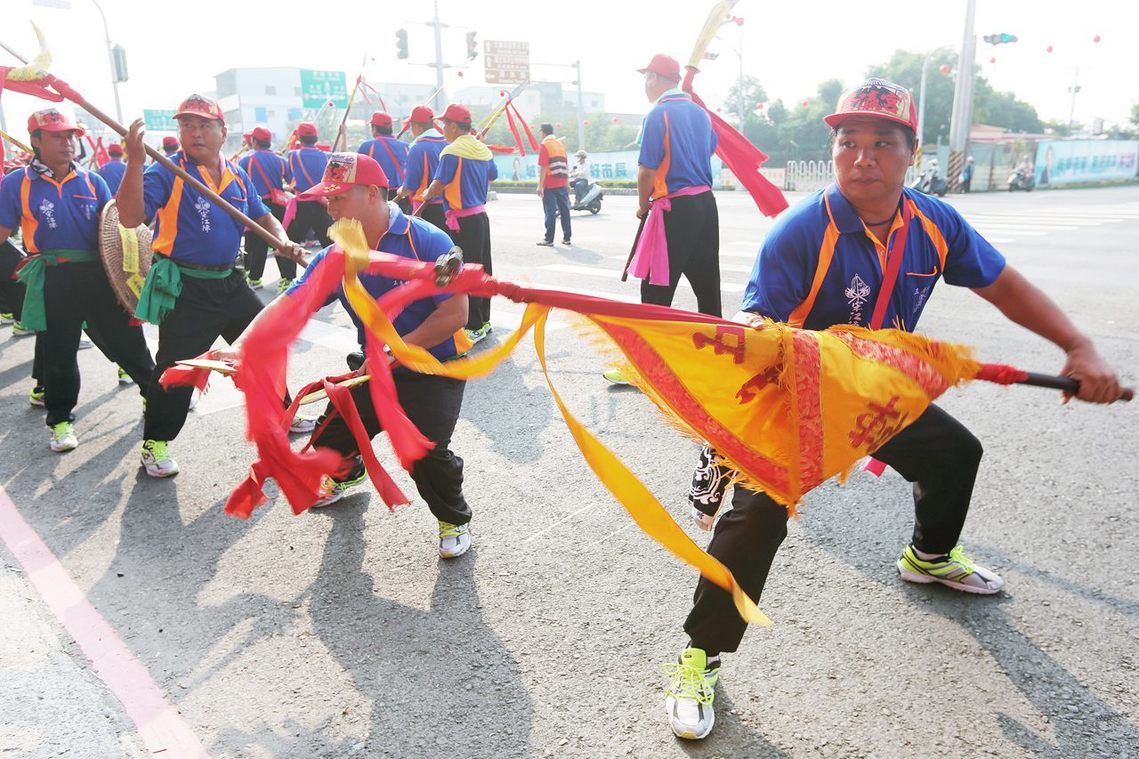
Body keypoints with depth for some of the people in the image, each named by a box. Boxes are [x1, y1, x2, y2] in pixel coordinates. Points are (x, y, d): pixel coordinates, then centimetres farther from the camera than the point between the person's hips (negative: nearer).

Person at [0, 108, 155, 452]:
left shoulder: (92, 181, 6)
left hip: (98, 274, 1)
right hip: (53, 281, -1)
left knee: (127, 339, 8)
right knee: (57, 352, 9)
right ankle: (60, 419, 25)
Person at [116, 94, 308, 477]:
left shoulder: (238, 175, 7)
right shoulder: (167, 172, -11)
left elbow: (263, 217, 17)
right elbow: (131, 217, -24)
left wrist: (282, 241, -3)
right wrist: (135, 161, -35)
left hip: (229, 282, 6)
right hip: (185, 290, -6)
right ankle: (155, 444, 16)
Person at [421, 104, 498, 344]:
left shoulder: (452, 151, -14)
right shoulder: (483, 150, 9)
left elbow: (438, 185, -16)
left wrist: (427, 195, 4)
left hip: (462, 221, -8)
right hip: (481, 216, 8)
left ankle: (474, 327, 1)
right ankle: (484, 320, 23)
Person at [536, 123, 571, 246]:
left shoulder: (544, 145, -7)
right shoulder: (561, 144, 13)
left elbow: (543, 167, -14)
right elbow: (566, 166, 15)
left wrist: (540, 185, -13)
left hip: (549, 185, -6)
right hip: (562, 184, 6)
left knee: (550, 212, -3)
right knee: (565, 210, 8)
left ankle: (549, 239, -2)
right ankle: (566, 238, 11)